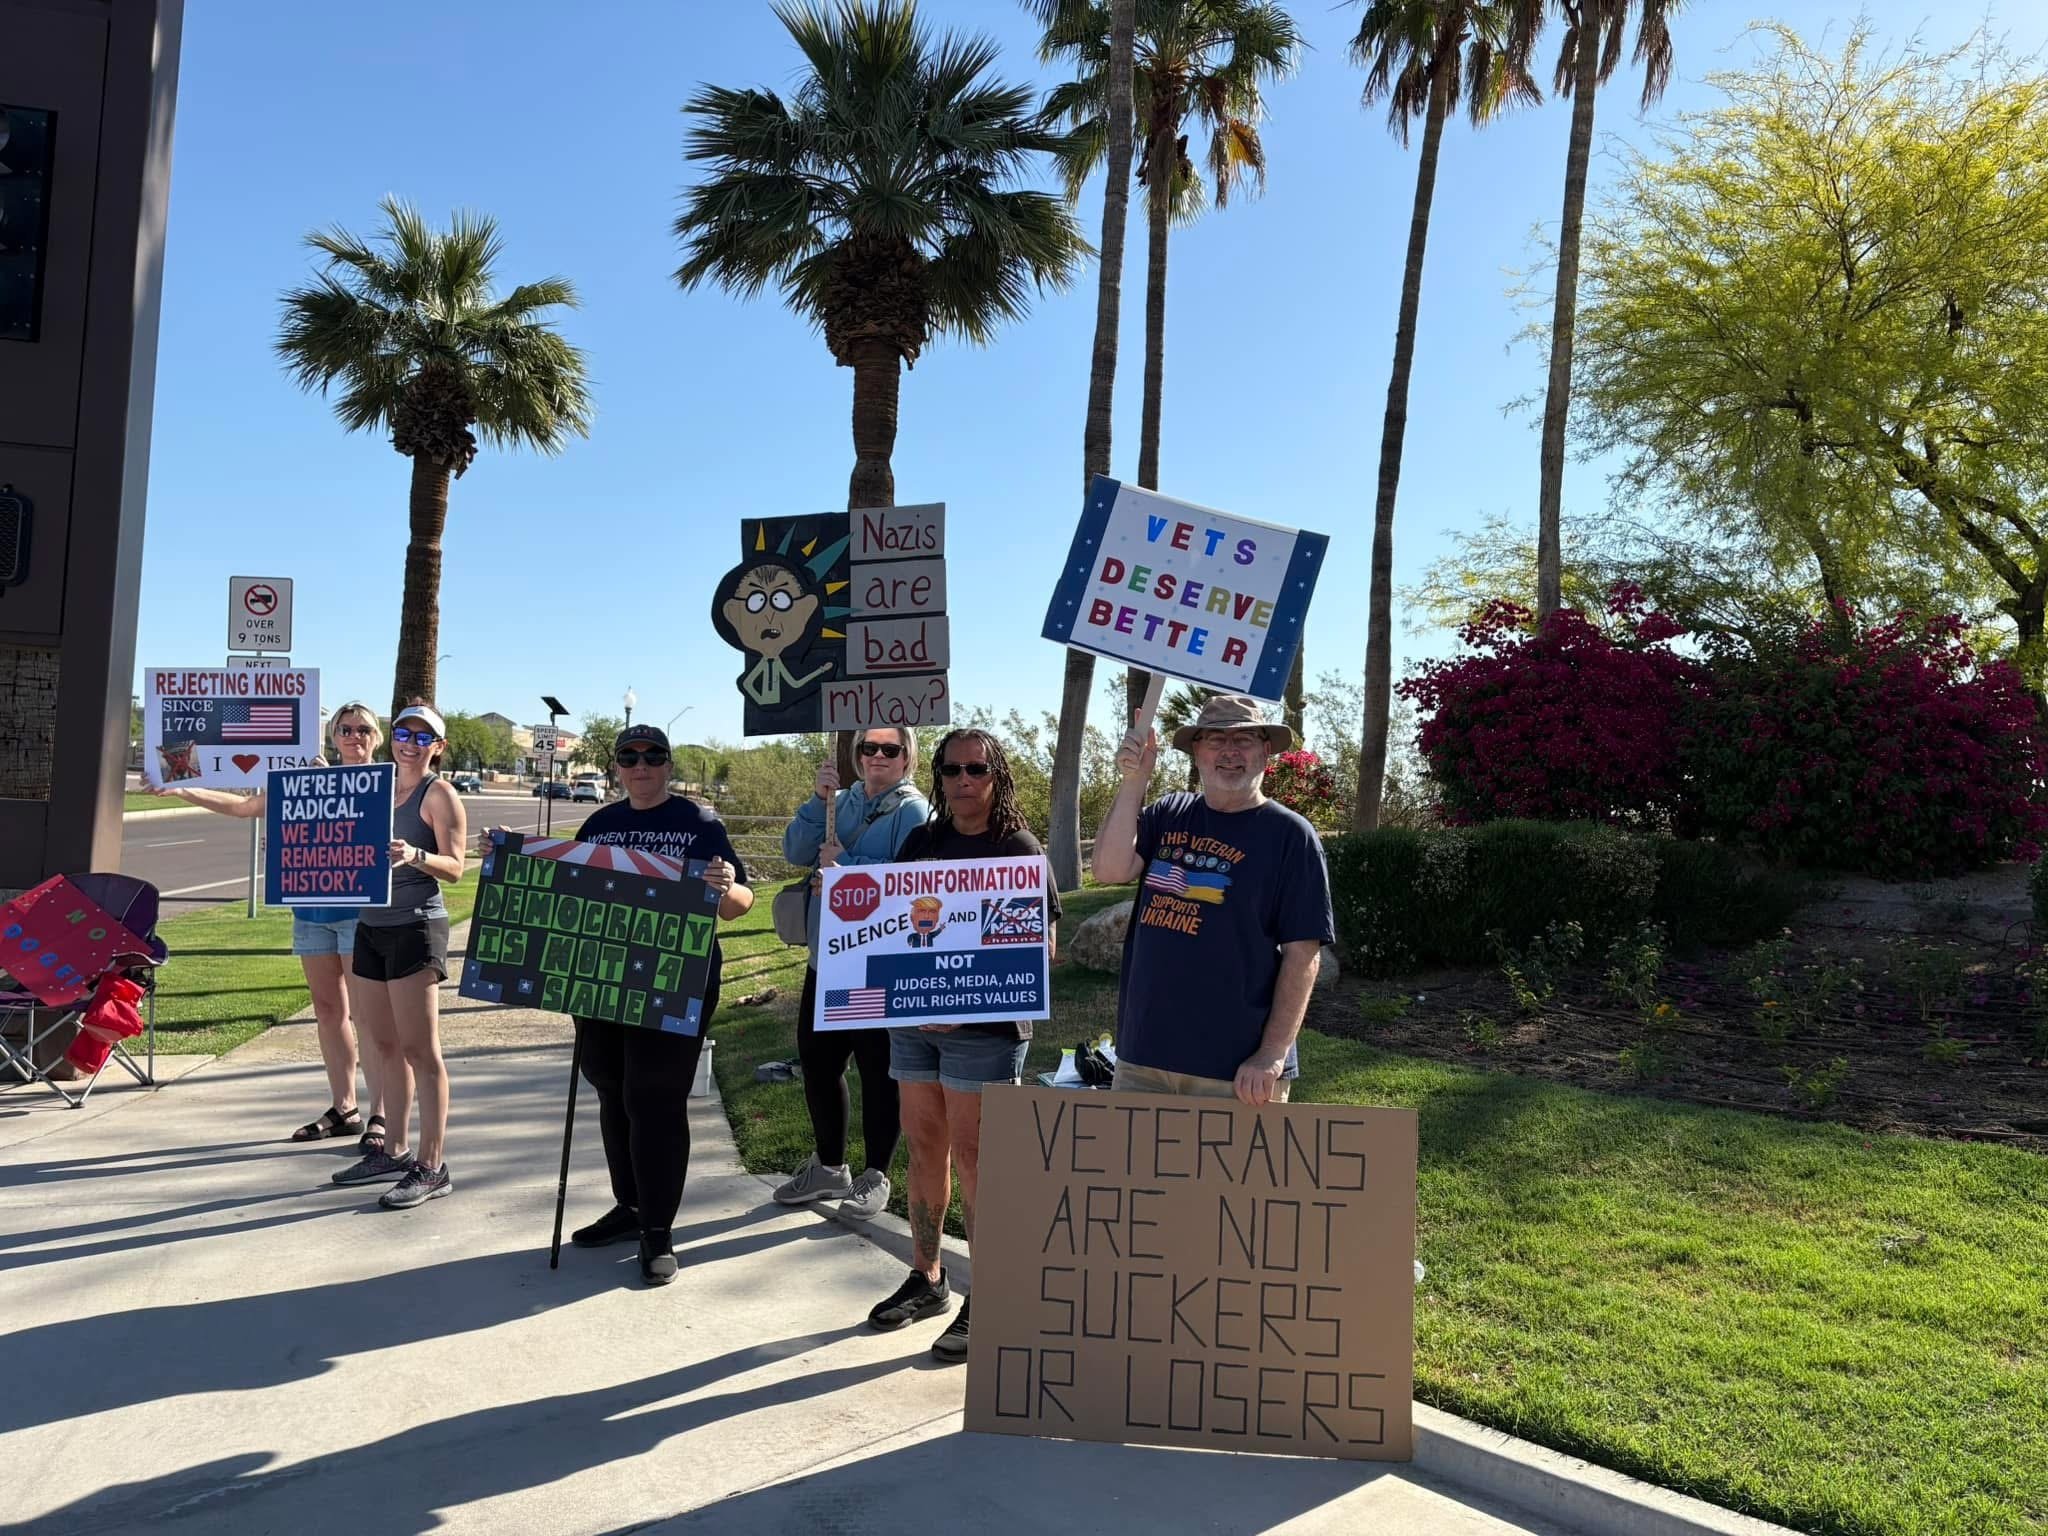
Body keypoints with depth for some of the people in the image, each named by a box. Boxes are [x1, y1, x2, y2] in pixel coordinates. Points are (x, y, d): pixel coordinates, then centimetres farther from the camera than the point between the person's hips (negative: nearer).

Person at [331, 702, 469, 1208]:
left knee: (419, 1048, -7)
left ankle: (432, 1167, -5)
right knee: (384, 1044, 11)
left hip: (416, 926, -7)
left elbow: (454, 866, -14)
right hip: (372, 924, 7)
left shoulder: (440, 794, -6)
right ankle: (394, 1152, 21)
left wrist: (415, 856, -32)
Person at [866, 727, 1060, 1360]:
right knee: (924, 1146, 13)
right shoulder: (921, 842, 10)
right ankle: (925, 1278, 27)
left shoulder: (1018, 849, -6)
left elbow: (1041, 947, -10)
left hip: (984, 1024, -5)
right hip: (914, 1018, 6)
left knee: (972, 1156, -3)